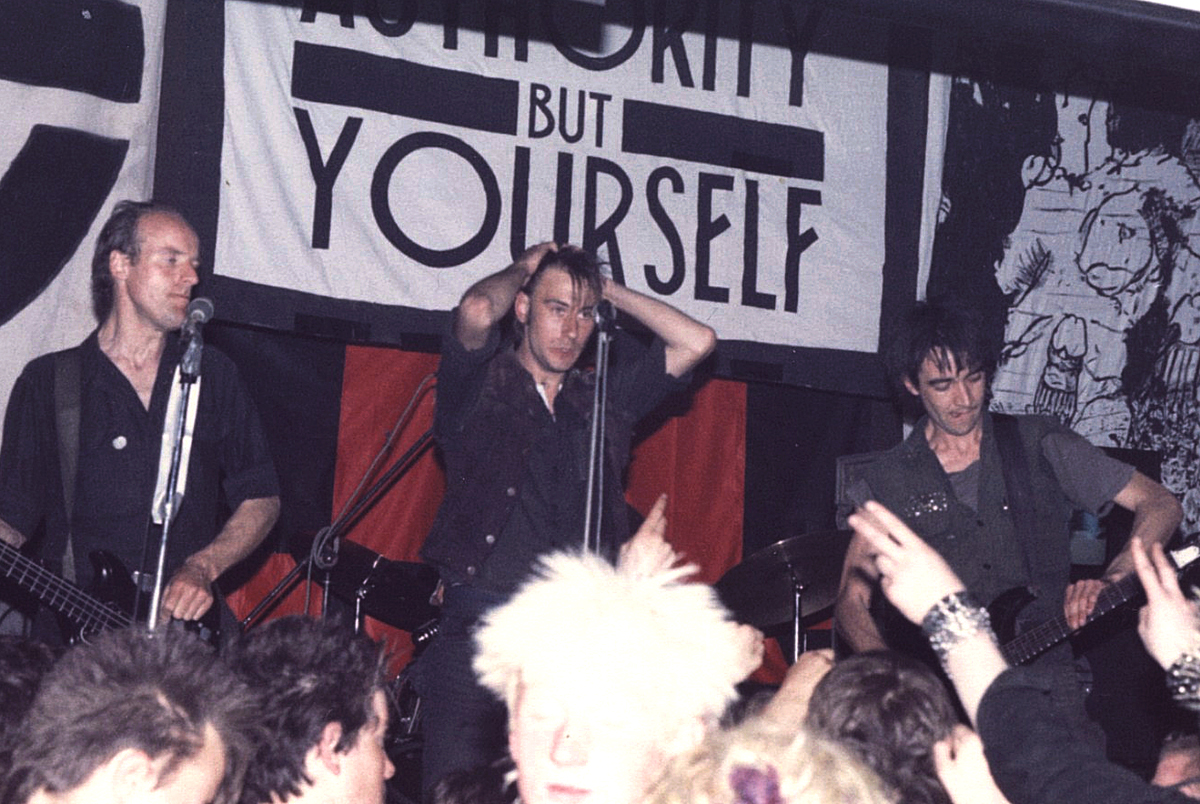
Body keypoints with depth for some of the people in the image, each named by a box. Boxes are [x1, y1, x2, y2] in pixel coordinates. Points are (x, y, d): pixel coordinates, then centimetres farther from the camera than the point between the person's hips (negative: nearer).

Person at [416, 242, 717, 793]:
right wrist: (523, 268, 7)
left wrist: (609, 290, 16)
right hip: (480, 628, -3)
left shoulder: (604, 400, 18)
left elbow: (697, 342, 13)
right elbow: (476, 311, -13)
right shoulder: (480, 387, 7)